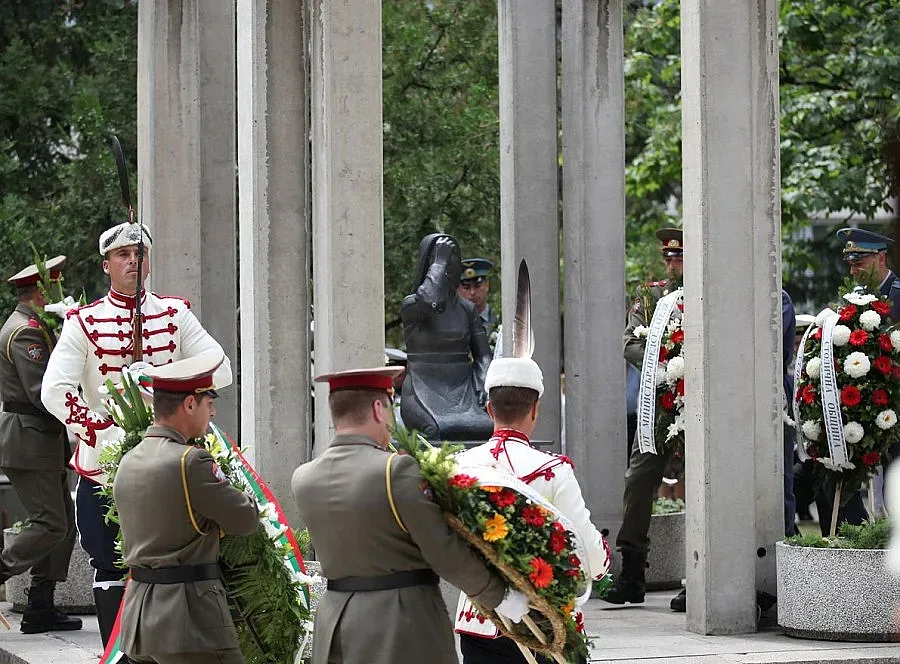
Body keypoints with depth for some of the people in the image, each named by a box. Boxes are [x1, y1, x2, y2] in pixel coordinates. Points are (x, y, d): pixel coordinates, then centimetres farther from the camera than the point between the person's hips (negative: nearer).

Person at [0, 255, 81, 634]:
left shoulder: (32, 327, 19)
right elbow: (42, 393, -23)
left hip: (43, 441, 11)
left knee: (63, 523, 10)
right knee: (50, 526, -12)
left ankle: (41, 609, 12)